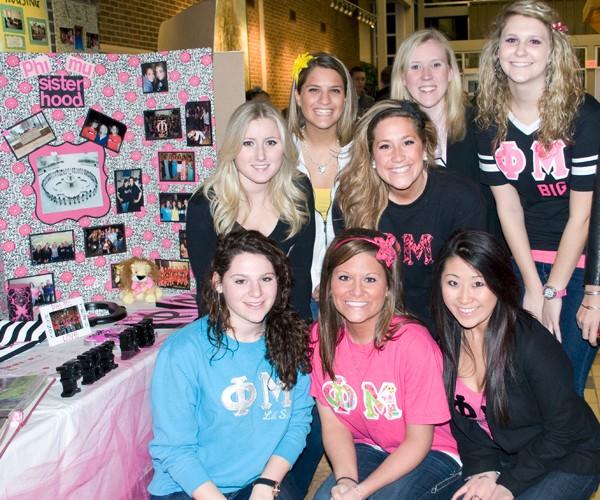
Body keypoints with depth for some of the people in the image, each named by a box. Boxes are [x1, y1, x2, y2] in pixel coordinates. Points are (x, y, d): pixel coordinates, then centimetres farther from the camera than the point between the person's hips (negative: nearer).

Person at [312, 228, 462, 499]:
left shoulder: (414, 343, -25)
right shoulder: (321, 335, -10)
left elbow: (419, 441, -16)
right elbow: (333, 422, -4)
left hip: (430, 455, -3)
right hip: (365, 449, 3)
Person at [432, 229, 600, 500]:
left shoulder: (532, 343, -27)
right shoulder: (447, 341, -9)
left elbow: (562, 430, -19)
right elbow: (461, 419, 0)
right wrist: (484, 470, -14)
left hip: (567, 462, -4)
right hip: (504, 456, 5)